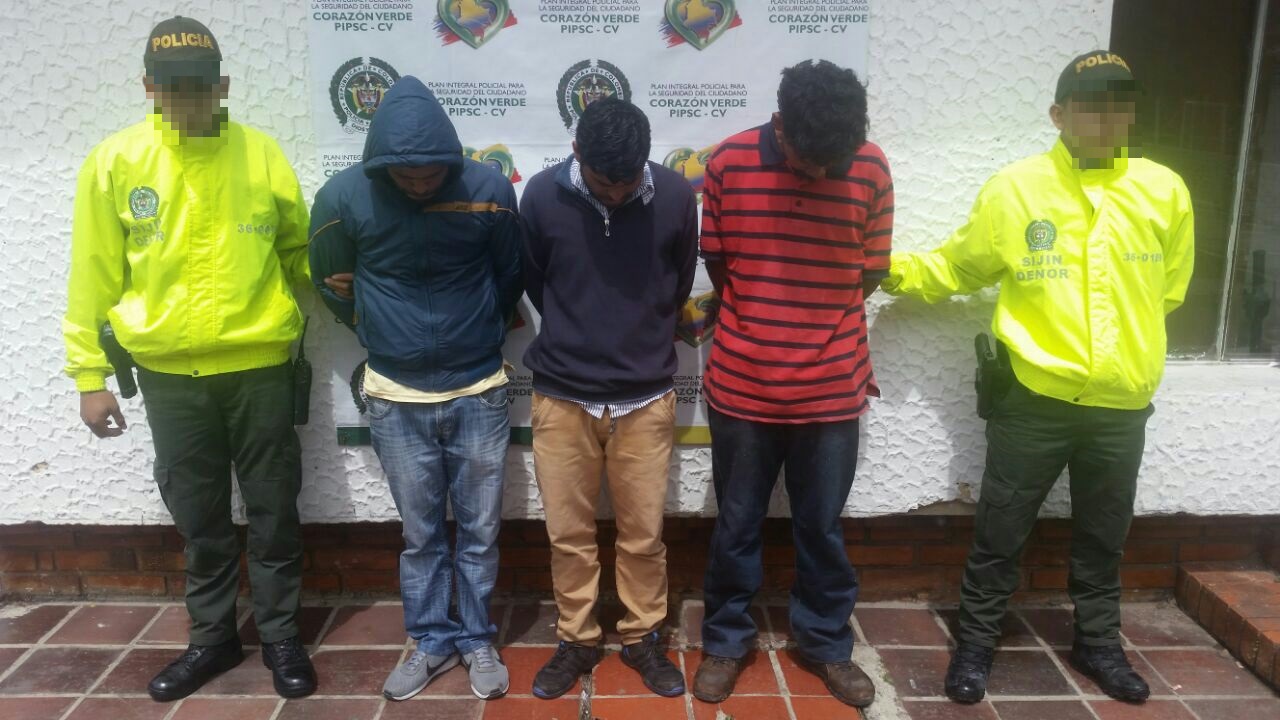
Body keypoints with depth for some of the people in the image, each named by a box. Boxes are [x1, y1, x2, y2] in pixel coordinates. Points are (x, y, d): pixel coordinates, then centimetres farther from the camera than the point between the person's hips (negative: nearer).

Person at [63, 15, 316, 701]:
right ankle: (213, 636, 33)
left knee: (273, 511, 9)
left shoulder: (262, 155, -2)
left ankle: (280, 635, 27)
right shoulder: (114, 162, -2)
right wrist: (89, 374, 1)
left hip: (259, 366, 0)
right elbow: (94, 276, 1)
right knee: (199, 516, 14)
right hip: (168, 374, 1)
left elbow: (298, 247, 12)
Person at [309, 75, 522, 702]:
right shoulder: (344, 198, -11)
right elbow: (335, 286, 7)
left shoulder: (489, 190, -12)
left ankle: (476, 640, 29)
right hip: (396, 398, 1)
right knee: (421, 533, 13)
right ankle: (432, 640, 31)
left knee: (480, 530, 11)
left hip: (478, 392, 0)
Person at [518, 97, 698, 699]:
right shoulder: (542, 195, -9)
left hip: (646, 397, 0)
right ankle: (576, 640, 32)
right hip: (561, 395, 0)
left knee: (643, 532, 11)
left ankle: (643, 639, 33)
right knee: (568, 533, 12)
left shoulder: (675, 196, -9)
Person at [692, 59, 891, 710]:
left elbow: (868, 274, 4)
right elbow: (718, 264, 2)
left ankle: (826, 642, 36)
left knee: (822, 528, 15)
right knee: (736, 526, 14)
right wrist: (762, 326, 5)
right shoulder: (729, 162, -10)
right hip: (741, 385, 0)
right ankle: (725, 639, 34)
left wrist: (814, 327, 6)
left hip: (833, 388, 1)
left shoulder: (872, 169, -7)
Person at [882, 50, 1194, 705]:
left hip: (1121, 405, 3)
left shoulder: (1165, 191, 1)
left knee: (1103, 538, 19)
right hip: (1034, 398, -2)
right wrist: (893, 270, -5)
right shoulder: (1014, 188, -6)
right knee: (1000, 533, 8)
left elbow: (1168, 288, 16)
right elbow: (957, 266, 6)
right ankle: (974, 643, 27)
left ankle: (1097, 643, 39)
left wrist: (1129, 337, 15)